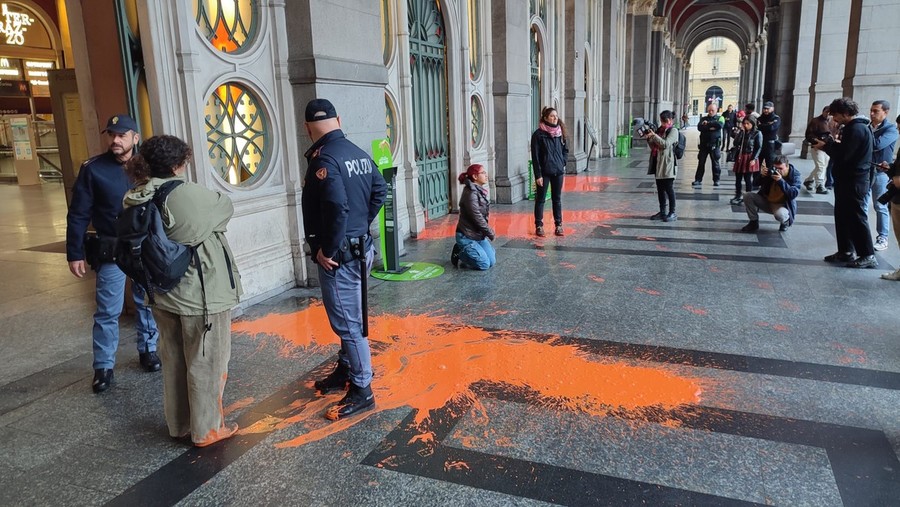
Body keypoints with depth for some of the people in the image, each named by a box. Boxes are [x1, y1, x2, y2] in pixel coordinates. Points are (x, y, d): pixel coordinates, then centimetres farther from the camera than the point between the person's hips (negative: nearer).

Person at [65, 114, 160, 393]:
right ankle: (103, 366, 15)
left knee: (147, 303, 13)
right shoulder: (93, 169, -6)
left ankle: (148, 350, 31)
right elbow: (78, 215, -4)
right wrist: (75, 254, -6)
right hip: (111, 251, -2)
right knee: (108, 311, 2)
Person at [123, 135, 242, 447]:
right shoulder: (191, 195, -21)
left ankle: (179, 424, 35)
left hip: (164, 295, 7)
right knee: (206, 363, 8)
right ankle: (207, 430, 21)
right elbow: (226, 208, -4)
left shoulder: (136, 201, -2)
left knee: (173, 361, 20)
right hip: (203, 295, -7)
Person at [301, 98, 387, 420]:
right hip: (360, 247, 9)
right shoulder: (359, 153, 8)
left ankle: (361, 390, 10)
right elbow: (380, 191, 14)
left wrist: (327, 250, -18)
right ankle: (345, 371, 37)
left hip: (339, 254, -9)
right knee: (349, 317, 21)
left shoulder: (323, 158, -18)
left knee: (347, 322, 0)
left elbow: (337, 208, -28)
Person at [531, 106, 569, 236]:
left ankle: (558, 225, 16)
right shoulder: (538, 134, -8)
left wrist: (563, 162, 3)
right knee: (540, 199, 4)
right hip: (544, 172, -4)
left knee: (557, 199, 10)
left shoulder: (560, 132, 7)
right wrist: (538, 175, -14)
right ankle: (539, 226, 10)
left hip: (558, 171, 5)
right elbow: (535, 156, -10)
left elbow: (565, 150, 19)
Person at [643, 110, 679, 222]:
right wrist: (648, 138, 1)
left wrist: (654, 135, -20)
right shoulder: (660, 130, 14)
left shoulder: (673, 131, -6)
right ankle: (662, 212, 18)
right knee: (660, 189, 10)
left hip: (667, 164, -7)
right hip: (658, 163, 7)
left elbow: (666, 144, -19)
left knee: (669, 189, -3)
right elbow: (653, 146, 18)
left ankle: (672, 213, 4)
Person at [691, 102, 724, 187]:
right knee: (701, 162, 3)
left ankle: (716, 180, 11)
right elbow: (699, 127, -8)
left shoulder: (720, 118, 7)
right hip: (704, 144, 2)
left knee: (715, 163, 4)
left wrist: (707, 124, -11)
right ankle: (698, 180, 8)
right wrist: (710, 127, -19)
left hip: (714, 144, -2)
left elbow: (719, 125, -16)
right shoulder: (703, 119, 11)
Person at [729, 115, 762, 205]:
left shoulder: (757, 133, -4)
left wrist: (753, 159, -17)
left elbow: (758, 147, -8)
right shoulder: (742, 132, 11)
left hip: (749, 159, -5)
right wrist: (741, 131, -5)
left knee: (748, 179, -2)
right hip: (739, 158, 5)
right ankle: (738, 196, 19)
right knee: (738, 178, 8)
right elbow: (736, 143, -3)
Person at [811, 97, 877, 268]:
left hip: (854, 182, -10)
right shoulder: (853, 127, 14)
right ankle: (846, 251, 21)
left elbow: (842, 155, -22)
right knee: (842, 215, 14)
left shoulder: (856, 129, -18)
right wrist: (828, 144, 2)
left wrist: (826, 145, -8)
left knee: (856, 217, -4)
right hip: (847, 180, 10)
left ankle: (868, 255, 2)